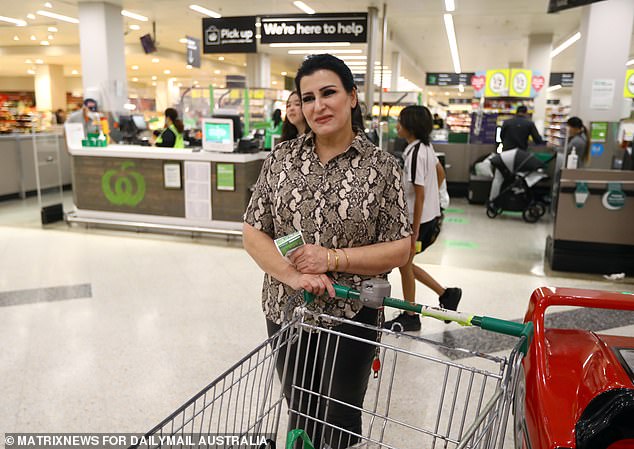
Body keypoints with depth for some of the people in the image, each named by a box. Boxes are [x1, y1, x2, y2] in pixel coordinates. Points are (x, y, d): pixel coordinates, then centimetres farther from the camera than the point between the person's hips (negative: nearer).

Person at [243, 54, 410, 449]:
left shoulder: (382, 166, -8)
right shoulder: (281, 158, -1)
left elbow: (400, 250, -8)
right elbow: (253, 233, -2)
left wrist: (332, 259, -19)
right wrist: (293, 275, -18)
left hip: (351, 318, -2)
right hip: (286, 313, 3)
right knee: (299, 414, 22)